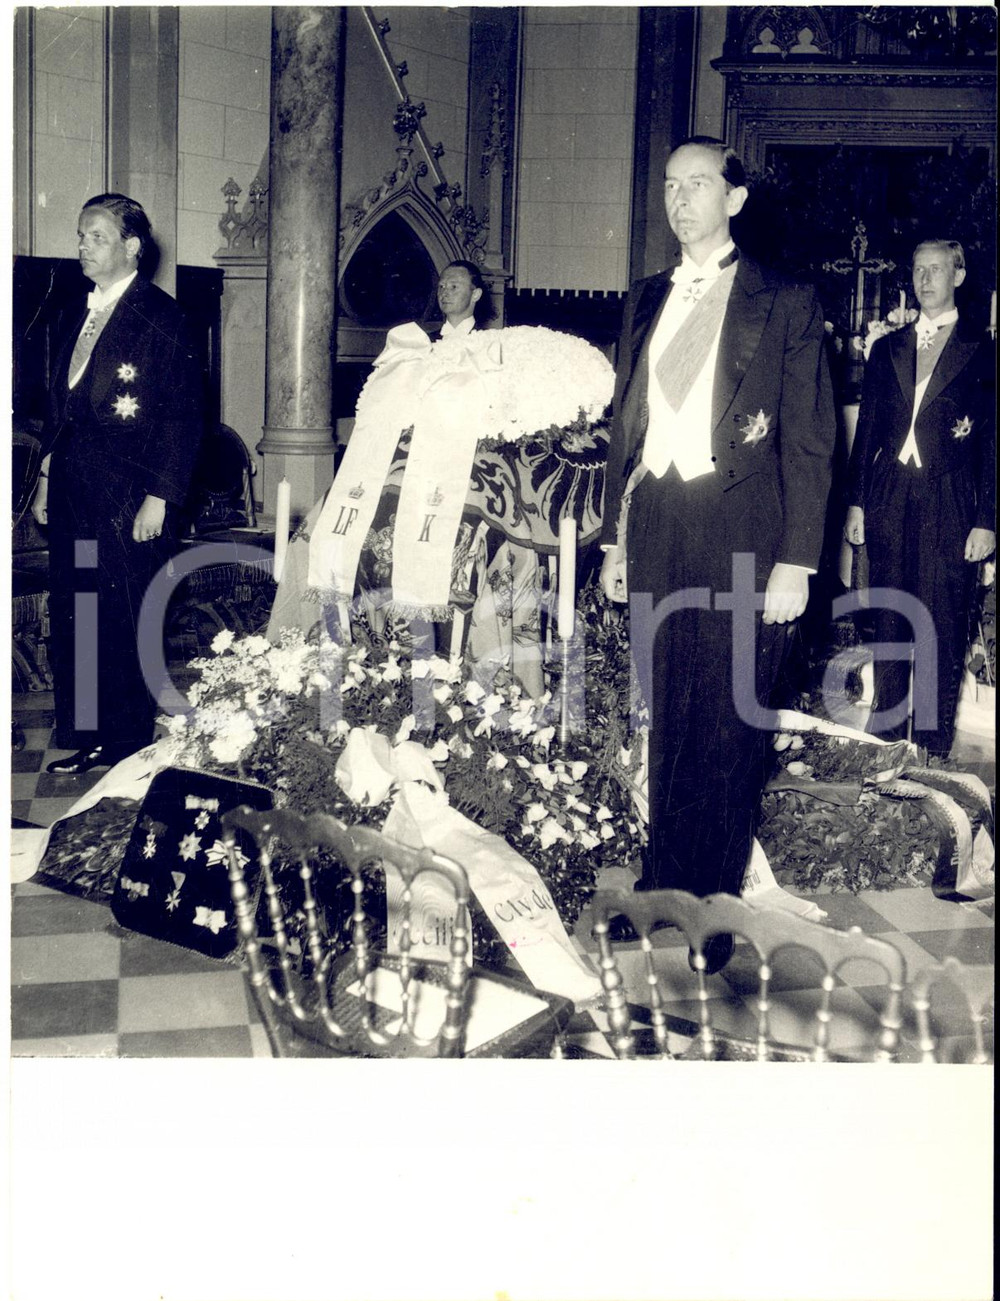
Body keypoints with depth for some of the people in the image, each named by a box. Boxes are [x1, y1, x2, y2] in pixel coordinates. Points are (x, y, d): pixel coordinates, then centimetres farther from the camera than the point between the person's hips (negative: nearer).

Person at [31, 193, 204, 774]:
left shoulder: (160, 316, -8)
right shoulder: (79, 316, 15)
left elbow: (184, 415, -12)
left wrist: (160, 497, -16)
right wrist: (48, 477, 15)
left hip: (131, 499, -7)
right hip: (76, 497, 7)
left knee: (126, 624, 1)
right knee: (73, 621, 10)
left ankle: (131, 745, 15)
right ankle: (88, 740, 21)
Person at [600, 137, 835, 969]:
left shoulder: (786, 303, 0)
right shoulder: (647, 302, 15)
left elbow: (811, 441, -3)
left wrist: (797, 559, -10)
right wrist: (615, 536, 13)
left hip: (740, 539, -4)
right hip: (656, 534, 5)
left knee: (730, 730, 1)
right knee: (668, 724, 12)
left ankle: (713, 904, 15)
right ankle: (662, 886, 25)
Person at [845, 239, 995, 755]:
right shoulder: (887, 349, 13)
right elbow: (866, 431, 12)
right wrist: (856, 503, 6)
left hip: (948, 508, -3)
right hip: (888, 502, 3)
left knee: (942, 627, -1)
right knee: (889, 622, 9)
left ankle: (933, 742, 8)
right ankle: (885, 729, 19)